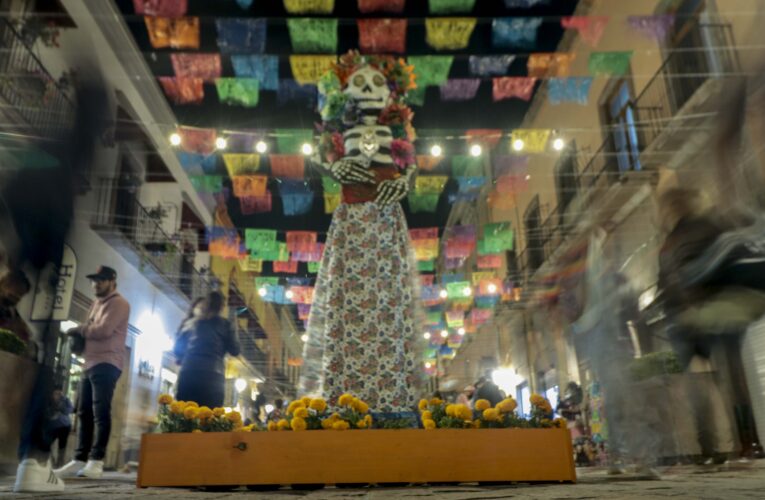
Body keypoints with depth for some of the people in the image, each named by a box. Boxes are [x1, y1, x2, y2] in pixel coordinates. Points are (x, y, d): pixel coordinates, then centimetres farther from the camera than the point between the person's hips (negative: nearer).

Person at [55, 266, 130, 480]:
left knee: (100, 412, -11)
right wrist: (80, 334, 4)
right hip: (91, 363, 9)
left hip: (106, 364, -9)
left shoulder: (118, 303, -5)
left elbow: (104, 330, -17)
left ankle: (96, 461, -11)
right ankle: (80, 460, 10)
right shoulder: (98, 303, 24)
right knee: (84, 413, 7)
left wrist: (80, 329, -2)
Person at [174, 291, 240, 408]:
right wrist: (233, 332, 23)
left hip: (188, 373, 3)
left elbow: (177, 348, 21)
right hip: (213, 375, -3)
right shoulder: (224, 324, 10)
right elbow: (235, 350, 8)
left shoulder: (193, 324, 20)